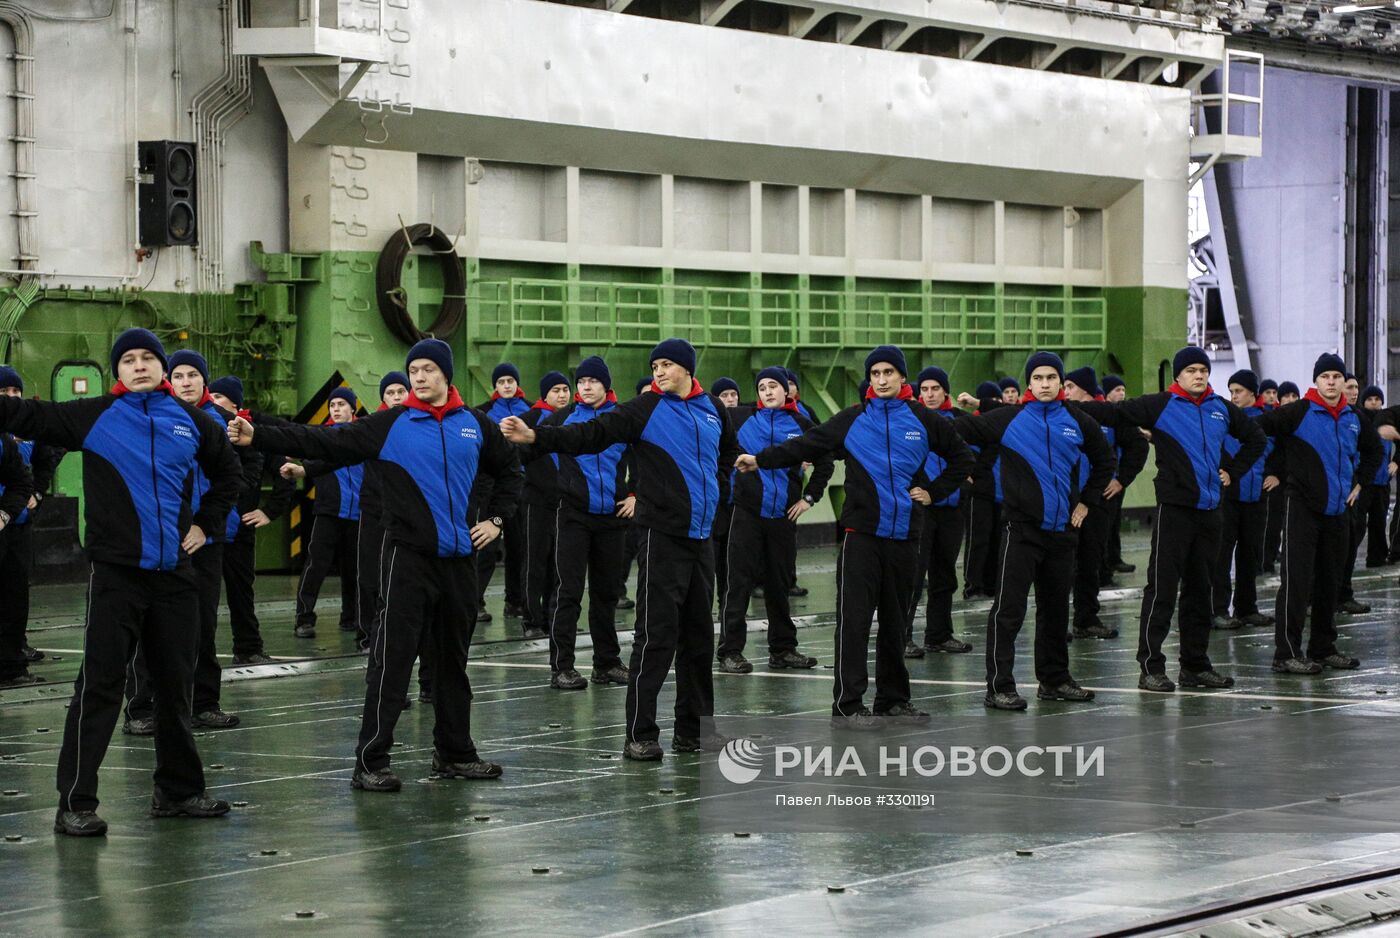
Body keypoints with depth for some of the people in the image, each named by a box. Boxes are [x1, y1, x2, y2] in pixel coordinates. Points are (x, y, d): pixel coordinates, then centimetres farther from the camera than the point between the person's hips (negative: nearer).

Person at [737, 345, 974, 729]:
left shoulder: (923, 420, 7)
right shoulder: (853, 419, 2)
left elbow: (962, 457, 17)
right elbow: (806, 445, -5)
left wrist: (935, 492, 6)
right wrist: (761, 459, -16)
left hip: (904, 536, 3)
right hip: (861, 534, -3)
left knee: (895, 621, 11)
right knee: (854, 618, -8)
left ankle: (893, 699, 20)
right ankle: (847, 705, -8)